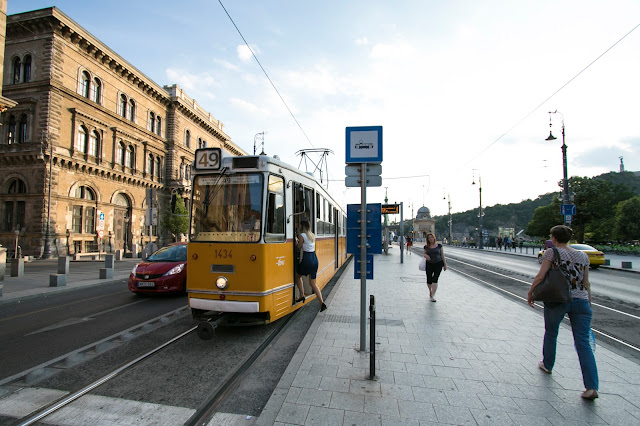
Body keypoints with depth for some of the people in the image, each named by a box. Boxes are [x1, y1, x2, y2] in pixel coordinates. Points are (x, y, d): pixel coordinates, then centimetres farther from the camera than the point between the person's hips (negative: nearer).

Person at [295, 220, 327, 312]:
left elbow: (299, 247, 0)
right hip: (315, 258, 7)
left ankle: (302, 296, 18)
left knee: (297, 276, 22)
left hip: (307, 259, -7)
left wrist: (296, 240, 14)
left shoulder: (302, 235, -8)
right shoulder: (312, 235, 13)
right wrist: (299, 240, 25)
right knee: (312, 283, 11)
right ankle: (322, 303, 1)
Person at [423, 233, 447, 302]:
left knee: (435, 279, -12)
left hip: (438, 264, -1)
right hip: (429, 264, 2)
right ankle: (430, 292, 31)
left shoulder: (439, 246, 1)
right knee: (429, 280, 1)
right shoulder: (426, 247, 4)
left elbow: (442, 255, 6)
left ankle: (433, 296, -6)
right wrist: (425, 255, -11)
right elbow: (424, 254, 14)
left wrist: (445, 265, 5)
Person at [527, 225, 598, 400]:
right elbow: (586, 284, 12)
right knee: (583, 343, 3)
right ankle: (592, 387, -3)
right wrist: (589, 304, 20)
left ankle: (547, 365, 37)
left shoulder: (552, 252, -4)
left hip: (557, 300, -4)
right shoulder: (583, 256, 11)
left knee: (550, 333, 19)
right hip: (580, 301, 4)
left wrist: (530, 293, 1)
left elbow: (540, 276, -11)